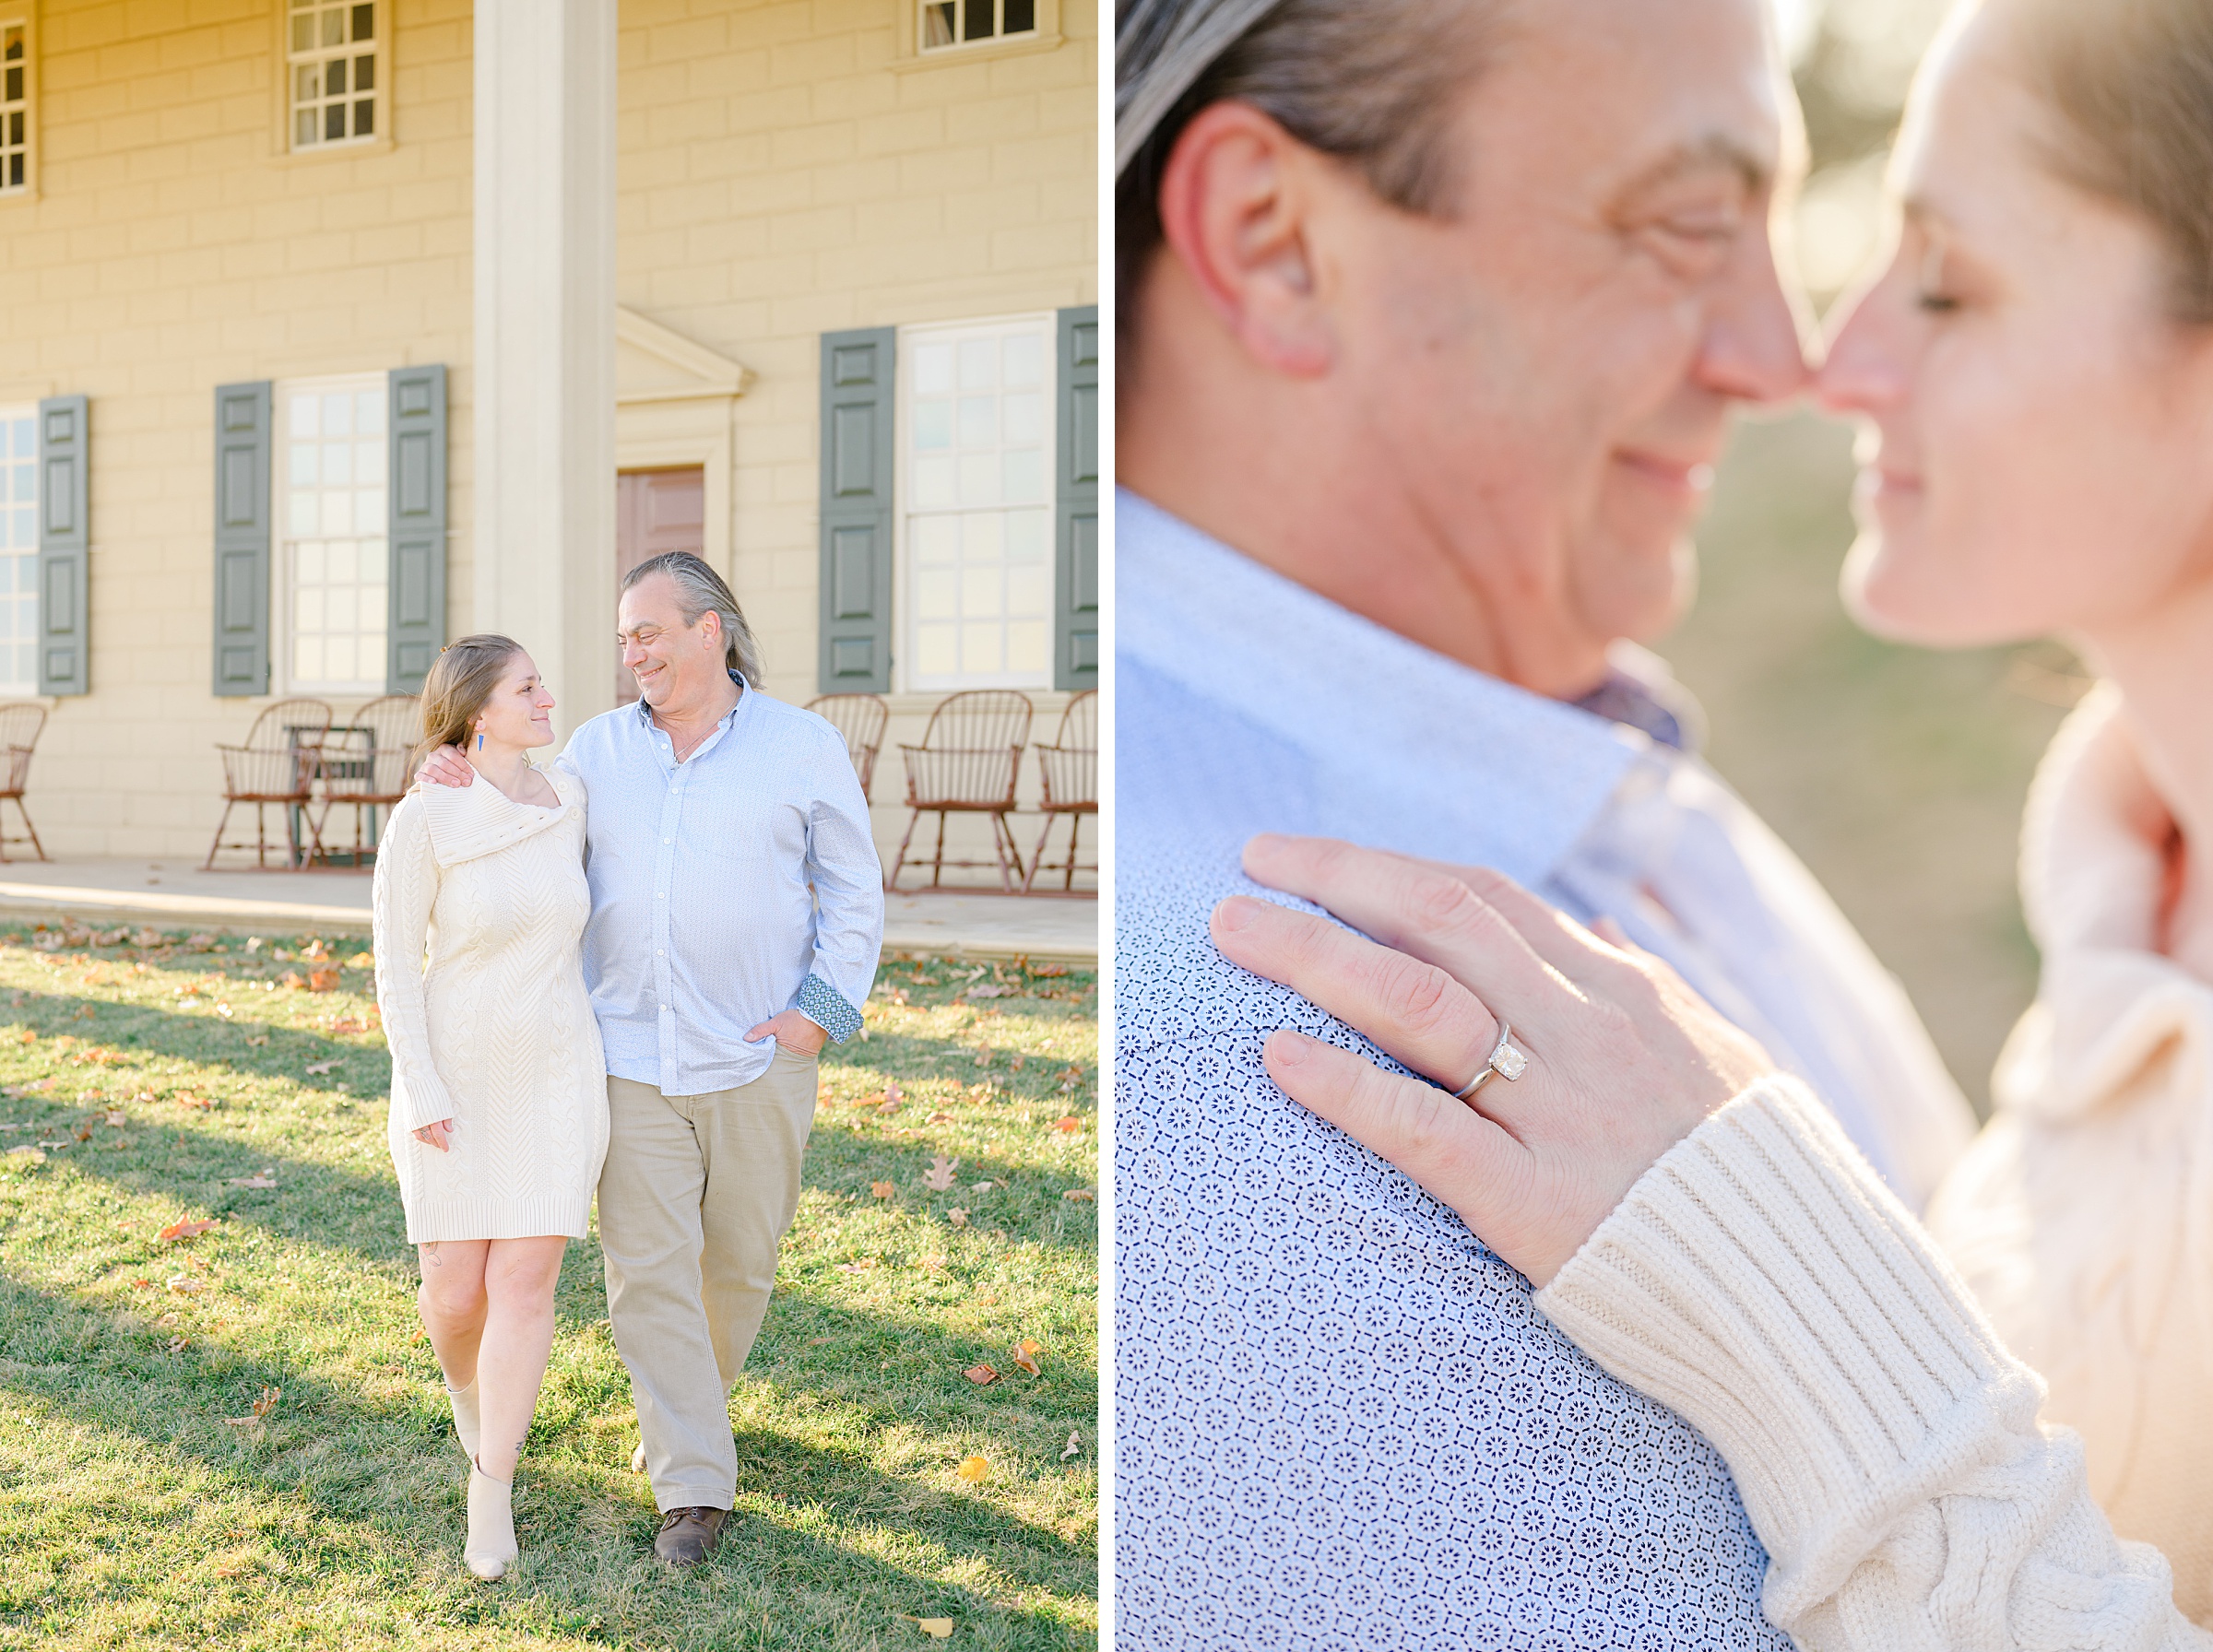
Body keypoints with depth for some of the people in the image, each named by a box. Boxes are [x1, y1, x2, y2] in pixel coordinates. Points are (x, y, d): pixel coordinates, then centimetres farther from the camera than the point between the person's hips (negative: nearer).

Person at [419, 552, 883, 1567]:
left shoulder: (804, 747, 0)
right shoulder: (598, 747, 8)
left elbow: (855, 892, 4)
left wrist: (824, 1009, -7)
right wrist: (462, 785, -2)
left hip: (758, 1060, -1)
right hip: (632, 1057, 2)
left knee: (739, 1262, 9)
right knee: (647, 1266, -5)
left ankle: (687, 1406, 38)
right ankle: (693, 1488, 1)